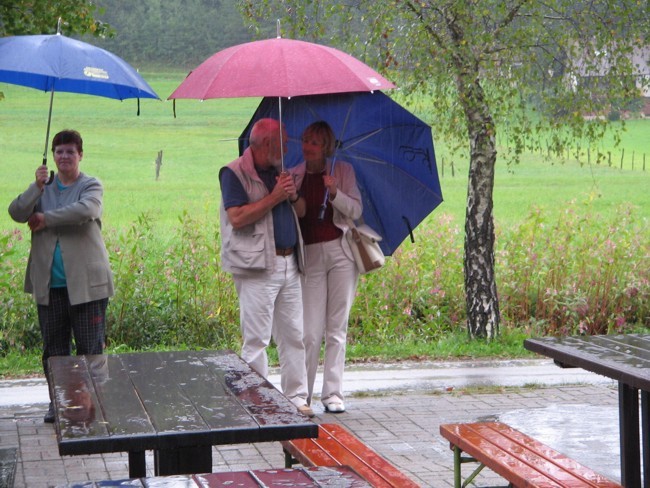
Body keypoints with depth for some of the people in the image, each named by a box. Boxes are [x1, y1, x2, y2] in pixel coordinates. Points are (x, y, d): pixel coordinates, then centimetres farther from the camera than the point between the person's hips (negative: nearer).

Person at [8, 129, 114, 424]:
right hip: (49, 284, 4)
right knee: (53, 346, 10)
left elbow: (84, 211, -22)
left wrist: (45, 218, -14)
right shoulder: (44, 188, 12)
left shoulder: (91, 186, 1)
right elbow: (16, 213, -3)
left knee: (90, 346, 0)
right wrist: (37, 186, -16)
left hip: (85, 283, -4)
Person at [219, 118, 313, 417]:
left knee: (293, 336, 9)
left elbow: (301, 211, 23)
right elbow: (237, 218, -18)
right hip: (257, 268, -8)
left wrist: (294, 196, 1)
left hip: (289, 264, 8)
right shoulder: (234, 173, -6)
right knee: (256, 339, -5)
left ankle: (296, 397, 16)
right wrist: (274, 197, -17)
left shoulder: (279, 171, 19)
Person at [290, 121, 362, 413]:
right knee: (311, 332, -5)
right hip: (310, 255, 0)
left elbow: (356, 211, -1)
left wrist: (335, 193, -18)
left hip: (341, 252, 0)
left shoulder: (343, 171, 5)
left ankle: (333, 393, 10)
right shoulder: (293, 176, 7)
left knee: (337, 328, 3)